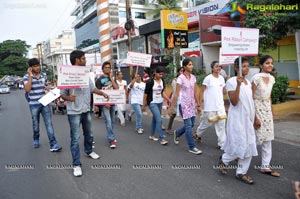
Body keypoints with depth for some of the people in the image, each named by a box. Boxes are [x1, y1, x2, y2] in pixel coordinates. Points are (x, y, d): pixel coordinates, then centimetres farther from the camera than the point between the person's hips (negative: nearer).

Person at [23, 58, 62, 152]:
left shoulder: (44, 75, 5)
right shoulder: (26, 77, -7)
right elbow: (27, 89, -23)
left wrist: (47, 88, -1)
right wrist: (30, 75, -21)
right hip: (34, 104, -2)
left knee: (49, 124, -4)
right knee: (35, 124, 13)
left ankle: (53, 144, -6)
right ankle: (36, 140, 37)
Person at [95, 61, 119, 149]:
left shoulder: (112, 78, 15)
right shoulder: (99, 80, 0)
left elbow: (117, 88, 1)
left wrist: (111, 78, -3)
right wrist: (105, 103, -16)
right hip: (104, 103, -5)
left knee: (112, 121, 10)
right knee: (108, 121, -11)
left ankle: (110, 137, 23)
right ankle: (112, 139, -8)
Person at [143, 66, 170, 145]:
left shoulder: (162, 81, 3)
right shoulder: (150, 82, -14)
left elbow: (163, 92, 6)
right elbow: (146, 94, -9)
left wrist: (169, 100, -5)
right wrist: (144, 105, -6)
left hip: (160, 102, 6)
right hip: (152, 103, -6)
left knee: (155, 118, 15)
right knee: (159, 120, -12)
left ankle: (151, 135, 29)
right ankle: (162, 139, -7)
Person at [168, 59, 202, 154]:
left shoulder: (193, 77, 7)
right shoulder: (181, 78, -12)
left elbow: (195, 93, 12)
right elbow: (176, 94, -12)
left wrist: (198, 104, 13)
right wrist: (171, 108, -12)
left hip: (192, 104, 7)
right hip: (184, 104, -7)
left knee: (191, 124, 12)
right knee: (188, 125, -4)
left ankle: (177, 133, 39)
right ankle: (192, 147, 7)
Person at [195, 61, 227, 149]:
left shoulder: (221, 78, 8)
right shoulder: (208, 78, -9)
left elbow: (224, 91, 12)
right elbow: (202, 91, -7)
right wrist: (200, 103, -12)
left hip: (220, 105, 5)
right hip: (210, 106, -5)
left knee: (221, 124, 3)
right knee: (206, 123, 8)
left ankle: (222, 144, 10)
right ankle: (198, 134, 37)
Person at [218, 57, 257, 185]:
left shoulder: (248, 82, 11)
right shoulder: (231, 81, -11)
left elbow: (249, 101, 16)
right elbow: (234, 102, -20)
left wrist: (254, 118, 15)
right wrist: (238, 84, -27)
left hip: (248, 118, 7)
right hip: (237, 118, -7)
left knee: (248, 145, 7)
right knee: (239, 145, -4)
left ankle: (241, 172, 18)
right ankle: (224, 160, 23)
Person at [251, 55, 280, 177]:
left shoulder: (272, 78, 7)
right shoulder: (257, 78, -15)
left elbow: (269, 97, 16)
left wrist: (272, 113, 15)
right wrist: (254, 117, -17)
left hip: (267, 110, 7)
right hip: (256, 109, -7)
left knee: (267, 139, 8)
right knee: (254, 137, 2)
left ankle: (265, 167, 18)